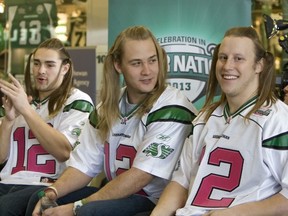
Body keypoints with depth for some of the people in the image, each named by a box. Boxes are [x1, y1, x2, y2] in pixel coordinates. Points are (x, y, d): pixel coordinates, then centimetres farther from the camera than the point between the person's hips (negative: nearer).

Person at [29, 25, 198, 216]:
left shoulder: (170, 108, -16)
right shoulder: (109, 105, 6)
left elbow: (141, 176, -21)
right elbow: (84, 164, 4)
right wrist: (52, 192, -14)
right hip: (119, 195, 7)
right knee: (39, 199, 6)